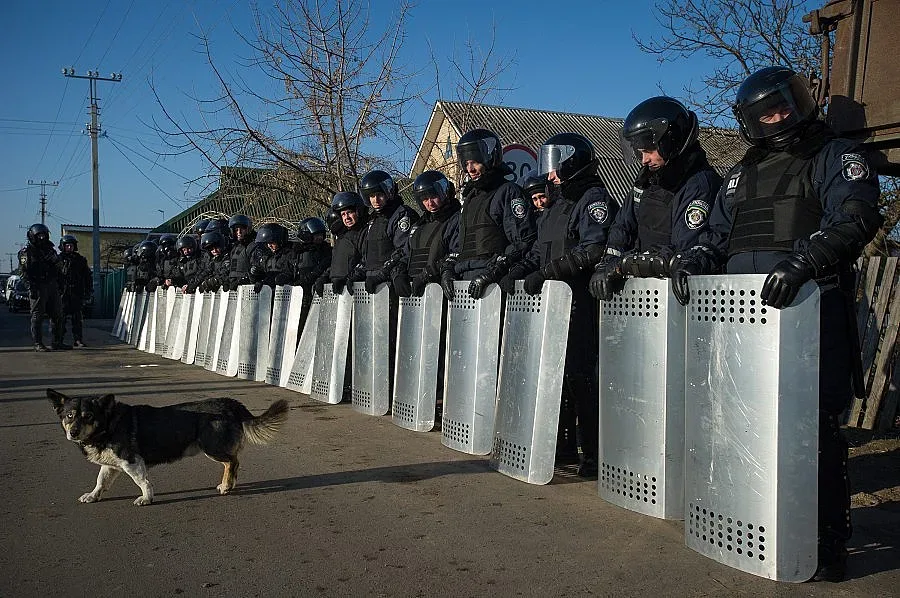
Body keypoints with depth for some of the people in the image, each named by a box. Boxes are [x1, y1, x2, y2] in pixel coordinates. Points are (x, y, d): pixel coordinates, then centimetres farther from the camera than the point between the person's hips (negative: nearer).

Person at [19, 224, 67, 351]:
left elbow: (57, 269, 21)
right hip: (38, 287, -7)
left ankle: (57, 342, 15)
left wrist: (58, 286, 15)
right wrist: (32, 287, -20)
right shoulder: (26, 252, -2)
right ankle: (38, 344, 0)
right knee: (37, 316, -4)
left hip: (52, 287, 7)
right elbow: (25, 271, -11)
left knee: (57, 315, 7)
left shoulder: (49, 250, 18)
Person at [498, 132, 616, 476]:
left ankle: (594, 454, -2)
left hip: (582, 302, -9)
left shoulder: (594, 199, -5)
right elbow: (539, 251, 24)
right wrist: (517, 271, 5)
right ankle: (564, 445, 22)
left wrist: (546, 273, -21)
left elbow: (593, 251, -19)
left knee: (581, 375, -9)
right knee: (557, 373, 11)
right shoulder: (553, 206, 23)